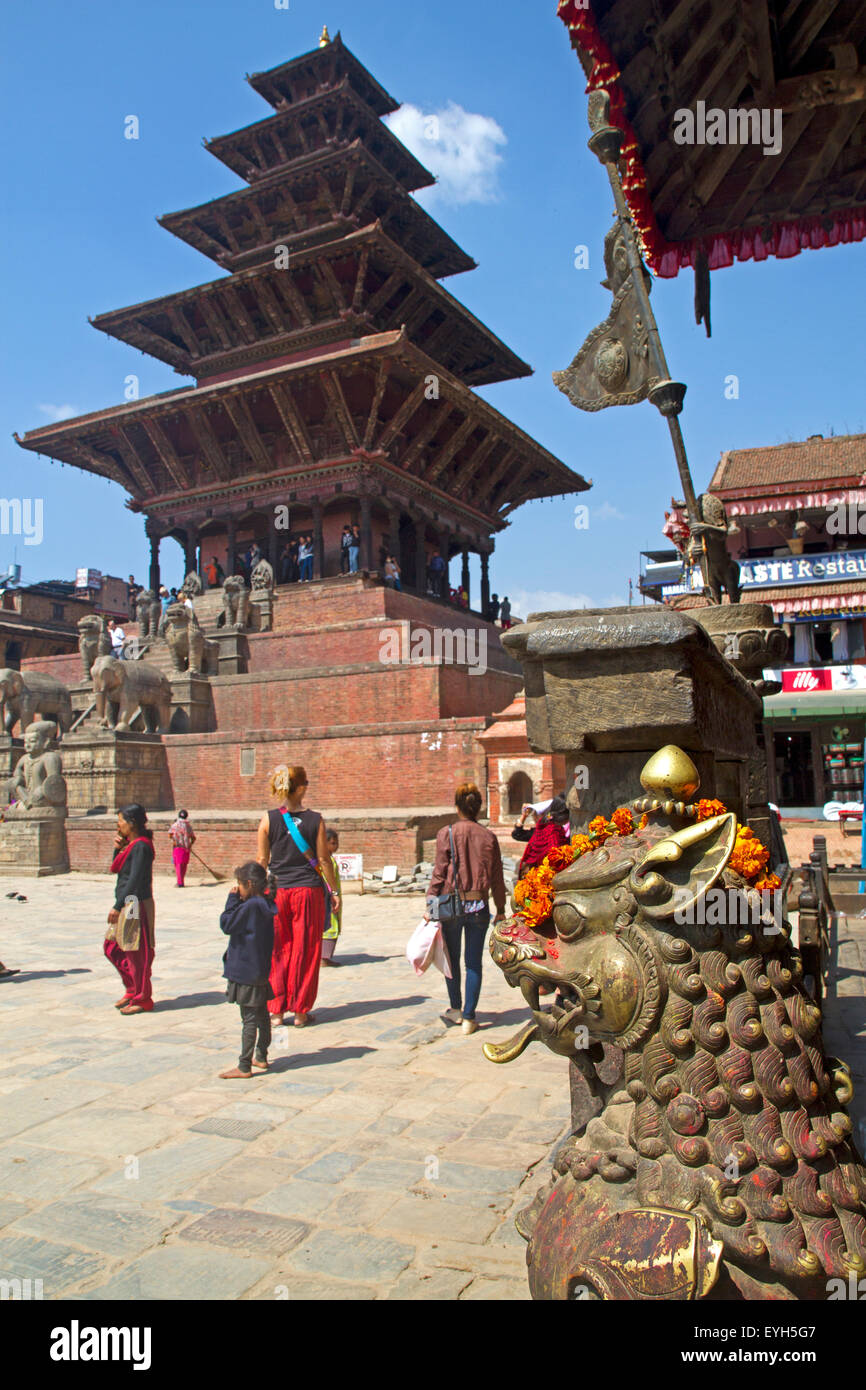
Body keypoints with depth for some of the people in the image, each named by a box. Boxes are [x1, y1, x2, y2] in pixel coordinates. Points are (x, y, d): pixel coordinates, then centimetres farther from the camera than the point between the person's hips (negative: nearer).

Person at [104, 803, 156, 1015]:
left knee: (137, 953, -1)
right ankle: (133, 990, 27)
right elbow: (115, 870, 17)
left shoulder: (141, 846, -17)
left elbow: (134, 880, -21)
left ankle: (142, 999, 12)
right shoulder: (131, 844, 12)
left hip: (137, 905, -10)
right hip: (127, 905, 10)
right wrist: (118, 849, 2)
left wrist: (118, 906, -21)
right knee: (112, 948, 16)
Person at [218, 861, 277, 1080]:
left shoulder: (249, 907, -20)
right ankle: (261, 1057, 30)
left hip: (245, 972, -9)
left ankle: (244, 1067, 1)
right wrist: (237, 900, 9)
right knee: (261, 1015, 17)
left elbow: (226, 924, -16)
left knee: (249, 1019, -5)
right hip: (261, 970, 9)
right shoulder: (265, 905, 7)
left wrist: (232, 898, -9)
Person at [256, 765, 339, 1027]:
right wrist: (334, 891, 7)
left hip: (277, 890, 1)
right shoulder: (315, 820, -5)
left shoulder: (268, 819, -3)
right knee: (305, 952, 8)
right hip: (309, 890, -1)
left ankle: (276, 1010, 16)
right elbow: (323, 860, -2)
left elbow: (262, 860, 1)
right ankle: (300, 1011, 14)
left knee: (277, 952, 12)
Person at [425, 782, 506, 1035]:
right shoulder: (488, 837, 0)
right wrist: (500, 909, 13)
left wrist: (430, 905, -1)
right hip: (479, 906, 1)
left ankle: (456, 1010, 27)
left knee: (452, 959, 17)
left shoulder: (447, 833, -7)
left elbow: (439, 872, -7)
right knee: (474, 962, 7)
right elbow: (497, 877, 4)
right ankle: (469, 1018, 9)